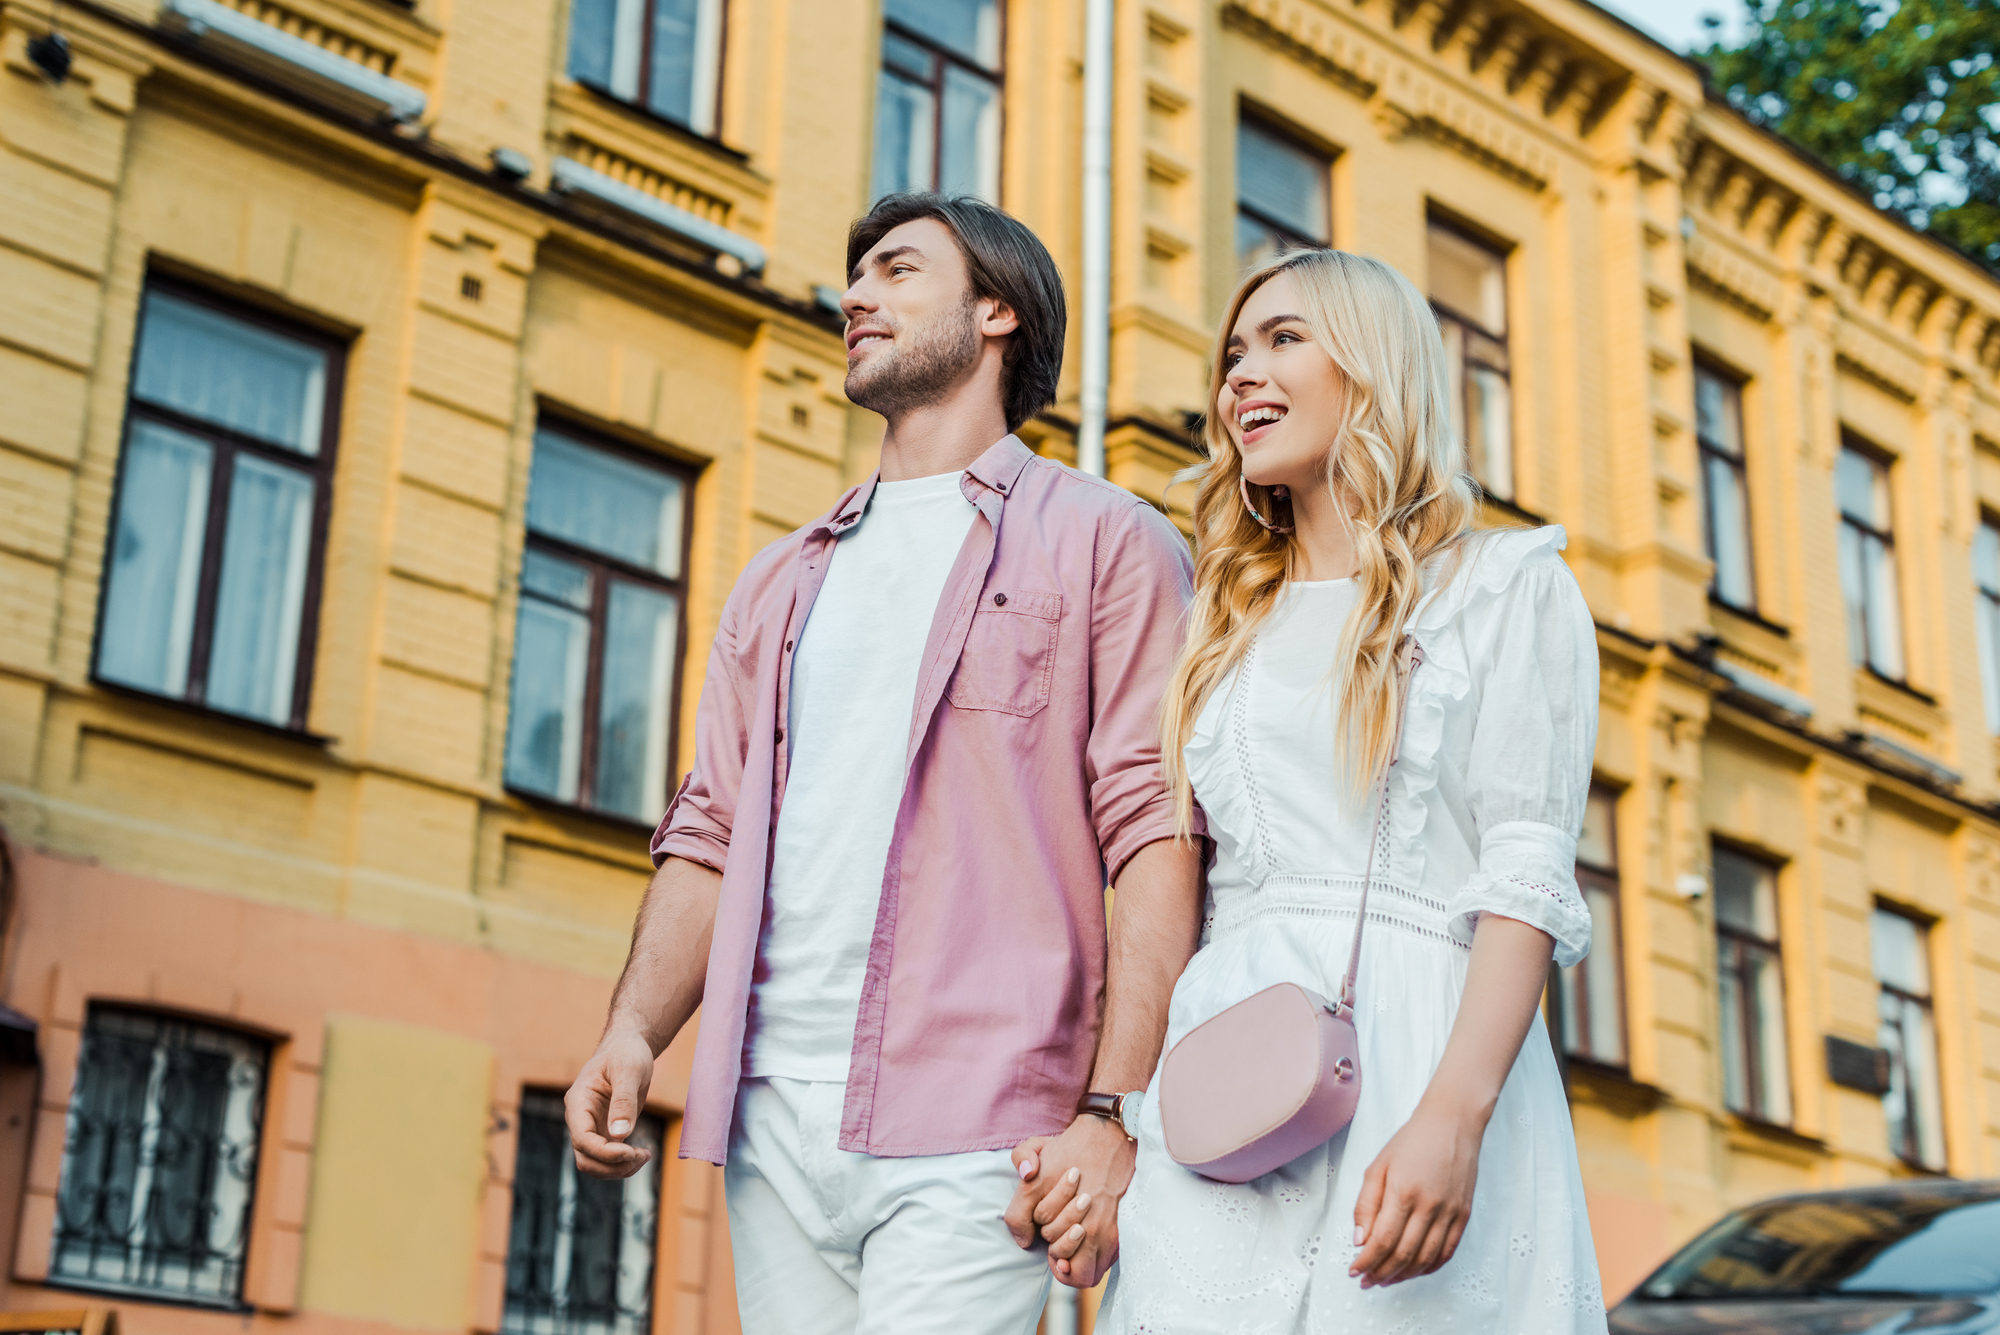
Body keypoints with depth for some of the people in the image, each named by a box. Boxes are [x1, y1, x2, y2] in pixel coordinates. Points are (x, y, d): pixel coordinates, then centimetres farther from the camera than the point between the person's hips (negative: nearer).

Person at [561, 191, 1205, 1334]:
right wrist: (634, 1032, 2)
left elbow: (1157, 836, -5)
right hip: (773, 1115, 6)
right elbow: (713, 833, 19)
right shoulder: (782, 580, 23)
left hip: (966, 1126, -5)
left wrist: (1113, 1113, -14)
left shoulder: (1105, 542, 5)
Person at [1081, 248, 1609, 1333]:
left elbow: (1527, 875, -5)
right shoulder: (1227, 624, 21)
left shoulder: (1508, 584, 6)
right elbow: (1176, 886, 16)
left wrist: (1454, 1116, -19)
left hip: (1413, 1053, -4)